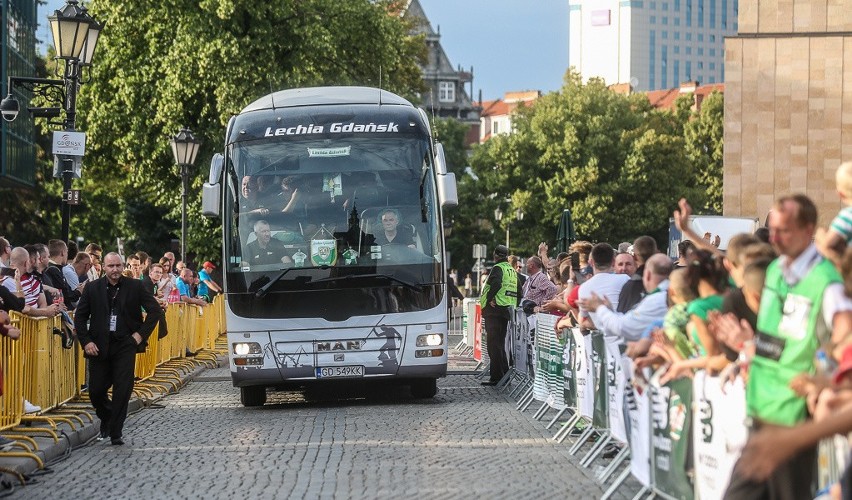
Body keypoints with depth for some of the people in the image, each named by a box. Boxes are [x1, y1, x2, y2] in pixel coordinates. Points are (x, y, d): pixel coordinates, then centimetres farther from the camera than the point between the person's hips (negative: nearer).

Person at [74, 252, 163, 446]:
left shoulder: (134, 287, 2)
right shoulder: (92, 288, 4)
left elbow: (155, 310, 5)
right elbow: (80, 317, 6)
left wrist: (141, 334, -2)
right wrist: (86, 342, -4)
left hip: (125, 344, -1)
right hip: (99, 346, 1)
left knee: (123, 390, -9)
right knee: (96, 390, 4)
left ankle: (116, 433, -2)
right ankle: (106, 420, 32)